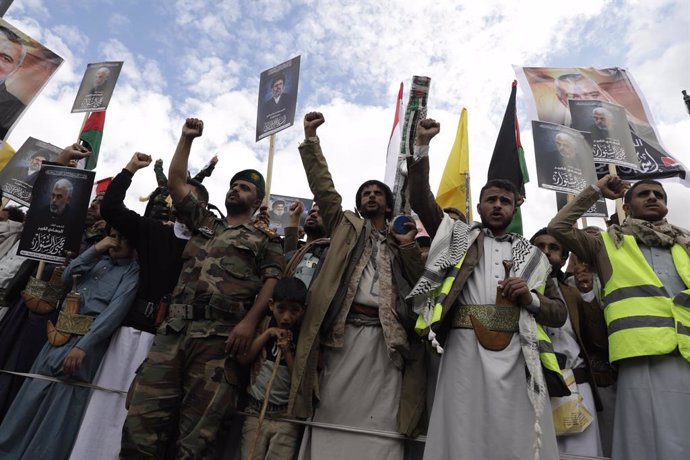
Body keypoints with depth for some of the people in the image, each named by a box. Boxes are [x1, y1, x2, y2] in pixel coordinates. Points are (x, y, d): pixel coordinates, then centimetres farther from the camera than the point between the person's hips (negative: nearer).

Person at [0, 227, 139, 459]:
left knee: (61, 406, -5)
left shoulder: (133, 271, -4)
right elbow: (67, 278, 7)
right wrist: (94, 249, -3)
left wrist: (83, 345, -22)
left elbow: (115, 310, -15)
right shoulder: (99, 259, 16)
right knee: (31, 394, 7)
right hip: (61, 333, 6)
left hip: (90, 337, -5)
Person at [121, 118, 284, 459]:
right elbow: (176, 182, 26)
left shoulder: (266, 239, 13)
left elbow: (272, 281, 0)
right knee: (140, 426, -3)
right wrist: (187, 138, 23)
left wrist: (249, 321, -15)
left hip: (221, 336, -4)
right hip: (174, 329, 4)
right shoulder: (204, 223, 27)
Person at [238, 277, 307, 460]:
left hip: (287, 416, -2)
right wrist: (267, 333, -10)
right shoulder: (264, 325, 5)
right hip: (256, 411, 2)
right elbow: (243, 359, -4)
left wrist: (287, 352, -15)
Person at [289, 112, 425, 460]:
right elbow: (322, 187, 12)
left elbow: (418, 282, 11)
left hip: (385, 336, 1)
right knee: (333, 412, 0)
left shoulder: (398, 242, 21)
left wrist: (409, 246, -3)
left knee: (379, 422, 0)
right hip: (344, 330, 0)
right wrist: (311, 138, 10)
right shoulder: (345, 226, 19)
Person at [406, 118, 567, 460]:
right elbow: (420, 199, 7)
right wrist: (422, 146, -1)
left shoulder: (532, 256, 20)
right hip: (465, 348, -1)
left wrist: (531, 299, -4)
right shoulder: (458, 236, 17)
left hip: (518, 354, 2)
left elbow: (559, 313, 17)